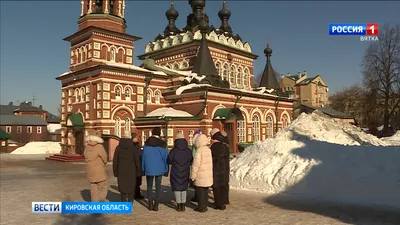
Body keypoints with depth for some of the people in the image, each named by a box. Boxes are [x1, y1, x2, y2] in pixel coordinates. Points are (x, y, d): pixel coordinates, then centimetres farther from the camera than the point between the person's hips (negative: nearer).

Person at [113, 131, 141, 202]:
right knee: (131, 189, 8)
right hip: (131, 171, -1)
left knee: (122, 188, 8)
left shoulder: (118, 147, 2)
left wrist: (115, 172, 9)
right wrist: (139, 172, 2)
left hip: (121, 172, 1)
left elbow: (115, 161, 3)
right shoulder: (134, 147, -3)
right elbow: (137, 160, -5)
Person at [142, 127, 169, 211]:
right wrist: (166, 170, 6)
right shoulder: (163, 144, -7)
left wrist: (143, 168, 7)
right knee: (158, 186, 9)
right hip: (159, 168, 0)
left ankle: (150, 204, 12)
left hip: (149, 168, 0)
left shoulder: (147, 143, -6)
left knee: (149, 186, 14)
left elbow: (143, 156, -2)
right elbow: (166, 158, -3)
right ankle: (156, 205, 7)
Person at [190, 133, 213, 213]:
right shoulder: (208, 149, 5)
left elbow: (196, 164, -17)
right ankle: (204, 206, 23)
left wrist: (193, 175, -10)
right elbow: (211, 162, 10)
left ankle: (201, 207, 9)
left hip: (201, 175, -7)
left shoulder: (199, 150, -16)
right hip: (208, 174, 7)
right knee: (205, 191, 15)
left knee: (200, 191, 4)